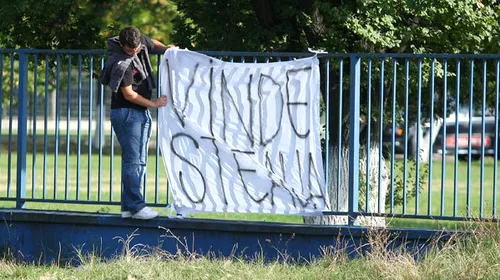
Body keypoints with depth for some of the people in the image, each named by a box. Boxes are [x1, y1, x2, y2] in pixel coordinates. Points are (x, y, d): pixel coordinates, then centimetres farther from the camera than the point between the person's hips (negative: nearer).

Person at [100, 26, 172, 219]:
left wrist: (166, 48, 10)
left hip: (141, 112, 9)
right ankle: (136, 206, -14)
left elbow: (152, 43, 28)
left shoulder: (141, 41, 1)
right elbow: (129, 95, -16)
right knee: (132, 160, -12)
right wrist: (154, 104, -8)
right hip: (126, 113, -9)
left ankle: (129, 207, 11)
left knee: (140, 161, 8)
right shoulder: (120, 64, -22)